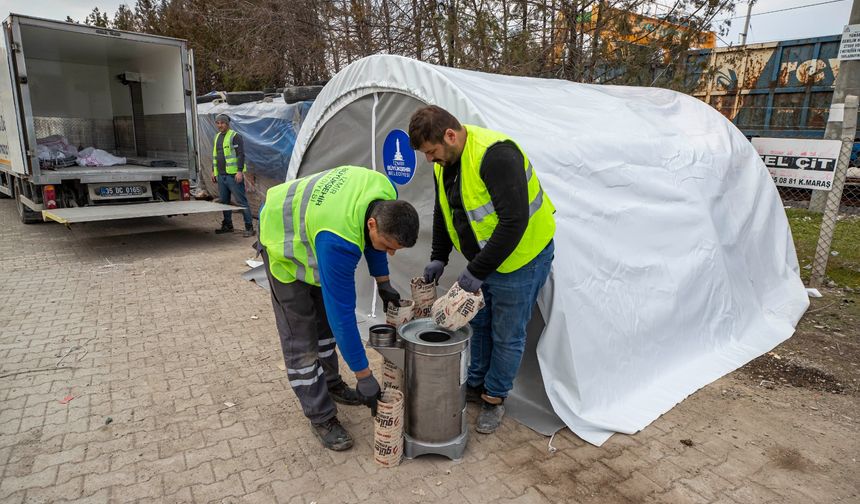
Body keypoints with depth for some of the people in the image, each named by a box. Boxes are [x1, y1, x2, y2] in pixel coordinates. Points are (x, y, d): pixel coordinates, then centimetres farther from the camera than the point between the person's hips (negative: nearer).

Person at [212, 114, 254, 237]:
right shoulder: (217, 137, 18)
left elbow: (241, 154, -14)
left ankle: (249, 228, -6)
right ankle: (227, 225, 25)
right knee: (224, 201, 13)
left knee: (241, 201, -8)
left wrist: (240, 171, -21)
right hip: (221, 175, 8)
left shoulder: (235, 136, -7)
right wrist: (214, 171, 21)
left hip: (233, 175, -8)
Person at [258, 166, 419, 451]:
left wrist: (382, 282, 2)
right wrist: (364, 376, -30)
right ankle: (321, 416, 7)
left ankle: (330, 384, 34)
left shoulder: (386, 197, -24)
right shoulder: (338, 241, -45)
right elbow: (343, 312, -38)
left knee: (324, 319, 16)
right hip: (283, 238, -7)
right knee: (301, 336, -6)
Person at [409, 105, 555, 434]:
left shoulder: (495, 154, -29)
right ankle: (476, 385, 38)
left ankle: (494, 399, 25)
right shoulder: (445, 163, -1)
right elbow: (444, 213, 13)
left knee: (507, 334, 5)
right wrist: (438, 258, 7)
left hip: (522, 258, -8)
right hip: (483, 260, 8)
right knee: (480, 324, 19)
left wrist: (478, 271, -28)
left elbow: (514, 221, -33)